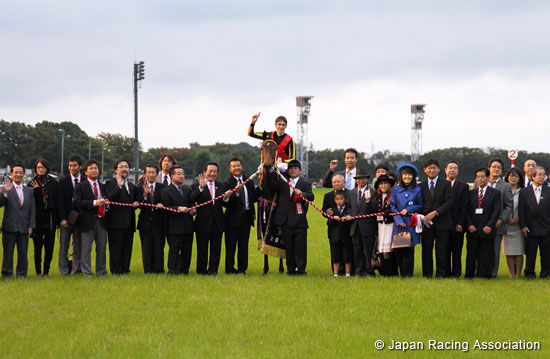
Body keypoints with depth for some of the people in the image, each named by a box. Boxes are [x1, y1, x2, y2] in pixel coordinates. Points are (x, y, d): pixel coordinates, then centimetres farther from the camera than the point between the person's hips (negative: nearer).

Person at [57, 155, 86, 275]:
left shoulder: (86, 181, 3)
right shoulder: (63, 182, 2)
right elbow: (60, 202, -2)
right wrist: (62, 219, -10)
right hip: (66, 219, -1)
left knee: (78, 246, 2)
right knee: (64, 246, 2)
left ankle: (76, 270, 8)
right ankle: (64, 271, 7)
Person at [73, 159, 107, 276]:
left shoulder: (102, 186, 18)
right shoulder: (80, 186, 0)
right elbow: (78, 203, -12)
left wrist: (105, 203, 2)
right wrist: (94, 203, -19)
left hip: (101, 220, 5)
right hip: (88, 221, -5)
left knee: (102, 247, 7)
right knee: (86, 248, -4)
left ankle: (101, 271, 16)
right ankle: (86, 273, 0)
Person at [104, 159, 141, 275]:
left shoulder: (131, 185, 20)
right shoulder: (111, 183, -3)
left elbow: (137, 199, 31)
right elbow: (109, 198, -19)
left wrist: (136, 203, 8)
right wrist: (119, 186, -29)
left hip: (129, 222, 7)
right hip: (116, 222, -7)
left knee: (127, 248, 9)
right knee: (116, 248, -5)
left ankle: (125, 269, 14)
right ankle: (116, 271, -3)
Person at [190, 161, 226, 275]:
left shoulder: (220, 186, 13)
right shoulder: (197, 186, -2)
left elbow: (224, 204, 7)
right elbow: (192, 199, -21)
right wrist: (201, 188, -34)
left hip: (217, 223, 4)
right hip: (203, 223, -4)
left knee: (216, 249, 7)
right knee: (202, 249, 3)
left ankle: (213, 269, 14)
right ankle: (201, 270, 12)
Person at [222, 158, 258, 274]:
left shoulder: (249, 182, 12)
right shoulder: (227, 183, -6)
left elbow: (254, 199, 14)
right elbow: (226, 202, -16)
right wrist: (236, 192, -28)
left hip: (246, 217, 4)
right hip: (233, 217, -4)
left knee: (244, 244, 8)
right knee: (231, 245, -1)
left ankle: (242, 268, 15)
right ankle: (229, 269, 5)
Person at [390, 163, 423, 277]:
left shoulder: (417, 190, 7)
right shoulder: (395, 190, 9)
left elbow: (421, 206, 9)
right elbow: (392, 207, 6)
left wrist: (408, 210, -7)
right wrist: (399, 221, -7)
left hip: (411, 224, -1)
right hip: (399, 224, 1)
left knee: (409, 250, -6)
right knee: (398, 250, -2)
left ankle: (408, 274, -2)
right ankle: (402, 274, 7)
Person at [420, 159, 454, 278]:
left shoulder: (445, 184, 4)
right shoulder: (422, 186, 14)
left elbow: (449, 203, -4)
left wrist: (435, 213, -13)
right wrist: (422, 217, -3)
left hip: (442, 222, -2)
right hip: (426, 223, 2)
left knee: (442, 250, -4)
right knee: (426, 249, 0)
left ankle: (441, 273, 1)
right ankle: (427, 273, 6)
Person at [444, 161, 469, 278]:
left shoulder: (463, 186, 5)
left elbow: (464, 206, -2)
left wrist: (460, 224, -10)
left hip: (457, 225, -1)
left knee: (457, 250, 1)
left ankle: (456, 273, 7)